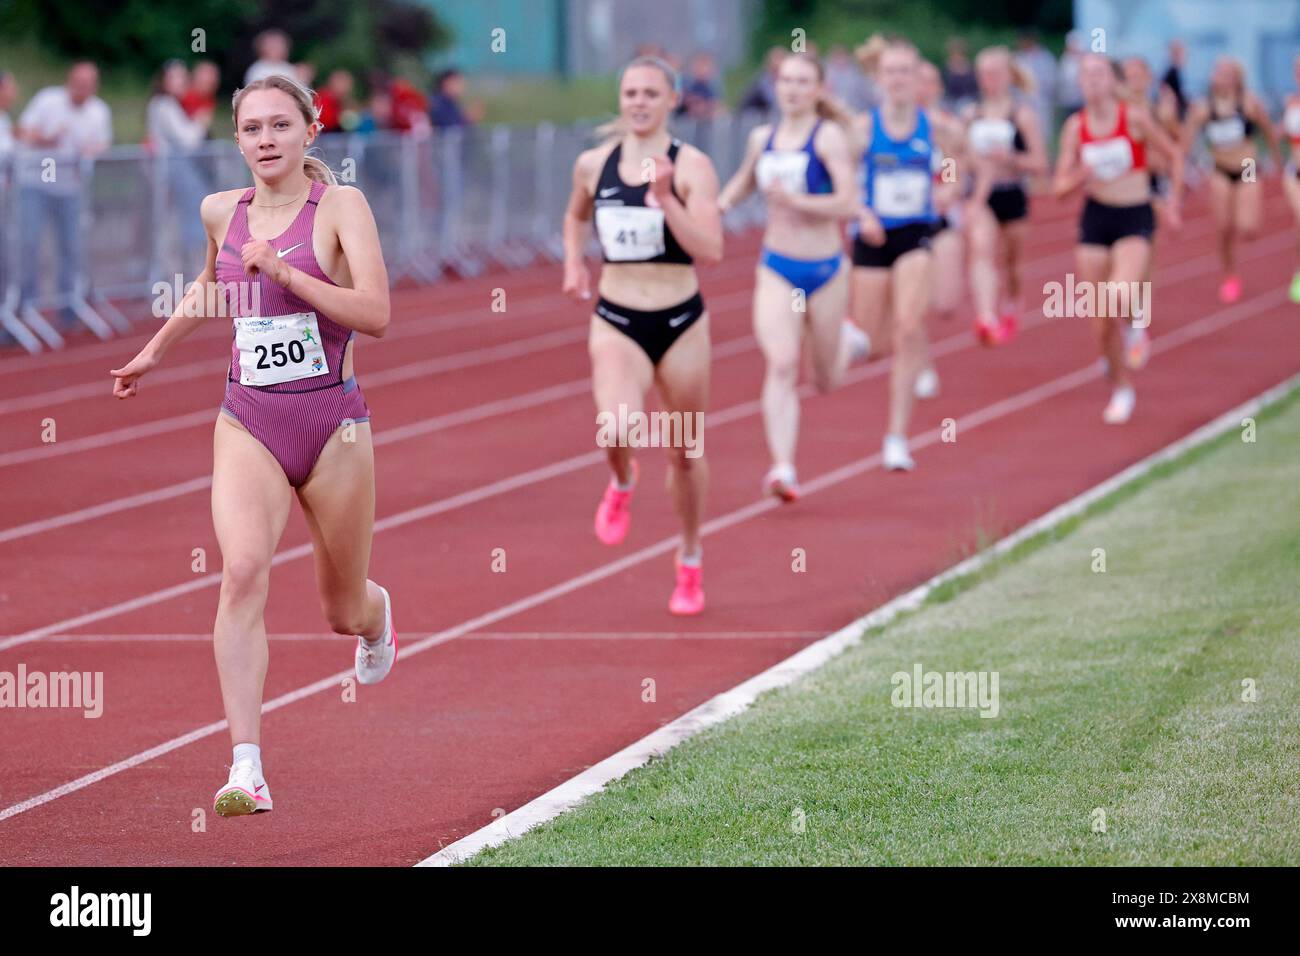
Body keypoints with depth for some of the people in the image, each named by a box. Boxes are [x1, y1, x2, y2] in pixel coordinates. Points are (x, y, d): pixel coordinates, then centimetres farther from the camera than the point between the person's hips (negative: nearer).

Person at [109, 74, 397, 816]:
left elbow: (376, 314, -19)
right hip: (248, 425, 2)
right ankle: (247, 768, -29)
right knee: (243, 570, -24)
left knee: (342, 611, 13)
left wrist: (283, 271, -24)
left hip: (332, 425, -2)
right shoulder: (222, 212, 6)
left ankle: (375, 614, 54)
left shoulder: (340, 205, -7)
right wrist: (155, 351, 34)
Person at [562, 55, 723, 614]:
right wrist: (573, 262, 8)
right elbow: (576, 217, 25)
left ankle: (690, 566, 32)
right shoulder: (593, 165, 2)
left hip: (681, 322, -1)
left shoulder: (692, 167, -9)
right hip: (616, 322, 1)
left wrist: (665, 197, -28)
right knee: (617, 427, -26)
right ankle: (622, 485, 11)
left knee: (685, 452, 12)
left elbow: (710, 250, -20)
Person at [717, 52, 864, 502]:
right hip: (776, 267, 2)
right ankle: (783, 468, -23)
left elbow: (848, 203, -19)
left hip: (824, 268, -2)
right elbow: (744, 181, 25)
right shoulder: (762, 137, 5)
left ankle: (845, 339, 48)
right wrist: (720, 203, 5)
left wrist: (796, 200, -30)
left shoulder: (828, 136, -10)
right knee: (781, 366, -17)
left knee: (825, 381, 13)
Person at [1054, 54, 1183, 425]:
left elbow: (1173, 155, 5)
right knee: (1100, 321, 3)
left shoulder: (1134, 118, -9)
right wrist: (1079, 177, -18)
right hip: (1095, 218, 3)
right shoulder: (1076, 126, 0)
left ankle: (1135, 319, 8)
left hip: (1135, 218, -3)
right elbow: (1059, 187, 2)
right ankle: (1121, 389, 22)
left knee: (1117, 298, -28)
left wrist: (1173, 200, 0)